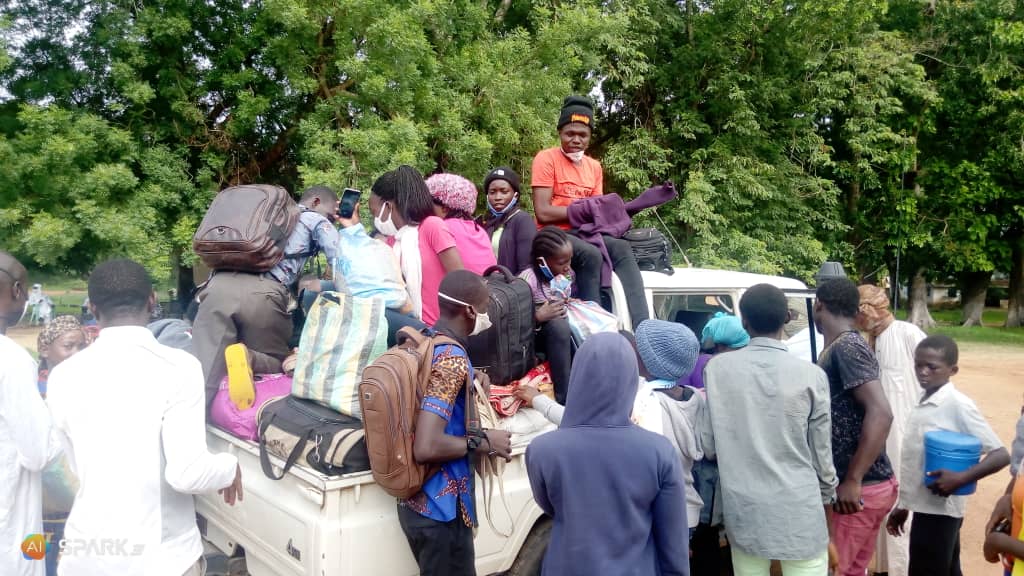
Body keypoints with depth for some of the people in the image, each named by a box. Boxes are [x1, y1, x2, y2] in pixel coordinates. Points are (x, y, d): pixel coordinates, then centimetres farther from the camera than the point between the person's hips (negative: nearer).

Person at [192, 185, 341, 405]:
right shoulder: (318, 222, 20)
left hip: (220, 284, 4)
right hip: (262, 293, -4)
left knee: (202, 370, -2)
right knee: (278, 361, 17)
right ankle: (246, 359, -17)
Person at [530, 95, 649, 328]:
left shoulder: (594, 166, 17)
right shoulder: (546, 159, -4)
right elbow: (543, 213, -14)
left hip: (586, 233, 6)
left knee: (622, 249, -23)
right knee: (591, 255, -34)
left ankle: (642, 327, -31)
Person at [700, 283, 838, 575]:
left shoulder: (718, 368, -4)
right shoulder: (811, 375, -7)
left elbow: (708, 445, 0)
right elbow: (822, 456, -1)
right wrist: (827, 518, 15)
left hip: (744, 513, 2)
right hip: (801, 515, -2)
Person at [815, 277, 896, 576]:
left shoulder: (846, 348, -17)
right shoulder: (840, 348, 11)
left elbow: (880, 414, -26)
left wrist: (852, 481, -24)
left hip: (862, 489, -9)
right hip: (869, 485, 9)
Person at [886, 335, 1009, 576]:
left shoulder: (958, 405, -15)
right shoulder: (923, 403, 8)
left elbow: (1001, 455, -16)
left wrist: (960, 479, -26)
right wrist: (903, 504, 17)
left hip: (938, 510, -8)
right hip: (925, 507, 8)